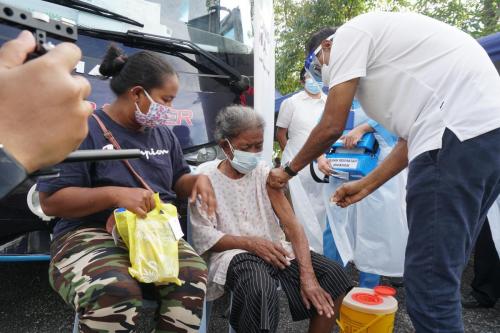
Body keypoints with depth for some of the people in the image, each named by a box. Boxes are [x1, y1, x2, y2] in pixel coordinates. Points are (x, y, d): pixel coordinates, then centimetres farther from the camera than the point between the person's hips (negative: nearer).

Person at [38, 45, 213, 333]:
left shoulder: (163, 134, 13)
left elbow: (177, 182, 21)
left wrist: (198, 180, -3)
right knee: (114, 294, -36)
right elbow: (51, 200, -10)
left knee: (194, 276, -27)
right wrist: (115, 194, -24)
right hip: (92, 235, -4)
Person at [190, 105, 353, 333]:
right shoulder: (205, 178, -4)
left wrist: (307, 275, -17)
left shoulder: (264, 173, 5)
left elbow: (291, 225, -4)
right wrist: (250, 243, -20)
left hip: (273, 248, 5)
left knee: (334, 275, -14)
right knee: (262, 290, -37)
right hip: (233, 253, -4)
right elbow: (204, 238, -8)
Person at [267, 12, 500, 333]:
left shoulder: (349, 34, 5)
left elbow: (331, 127, -2)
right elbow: (413, 136, 25)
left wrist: (288, 170, 14)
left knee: (430, 282, -4)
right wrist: (366, 185, 27)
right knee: (441, 275, 16)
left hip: (458, 133, -10)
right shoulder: (380, 46, 30)